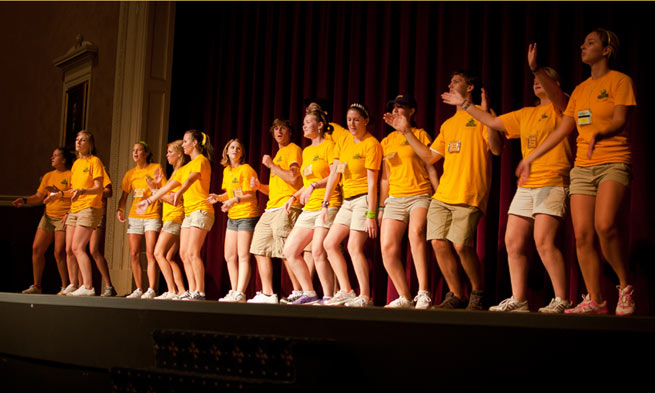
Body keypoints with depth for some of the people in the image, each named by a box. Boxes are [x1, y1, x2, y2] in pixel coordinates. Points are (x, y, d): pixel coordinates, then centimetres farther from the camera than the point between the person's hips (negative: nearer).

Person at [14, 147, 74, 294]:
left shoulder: (71, 175, -4)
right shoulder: (48, 176, 16)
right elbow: (38, 196, 15)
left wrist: (59, 192, -24)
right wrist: (25, 200, -1)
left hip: (64, 217, -7)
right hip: (48, 216, 7)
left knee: (59, 252, -11)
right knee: (37, 248, 1)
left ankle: (65, 287, -1)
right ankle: (36, 286, 8)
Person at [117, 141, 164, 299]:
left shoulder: (156, 168, 2)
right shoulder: (130, 174, 14)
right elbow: (124, 195, 13)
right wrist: (120, 209, -4)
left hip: (152, 215, -4)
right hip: (134, 216, 5)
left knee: (150, 253, -12)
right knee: (134, 254, 2)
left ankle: (151, 290, -11)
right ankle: (139, 290, 9)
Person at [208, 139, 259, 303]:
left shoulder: (246, 169, -9)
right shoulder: (226, 171, 14)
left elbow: (250, 195, -14)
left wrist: (234, 200, -29)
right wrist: (218, 197, 1)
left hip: (247, 215, -8)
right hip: (232, 216, 8)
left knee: (243, 256, -10)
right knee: (229, 256, 8)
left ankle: (240, 293, -12)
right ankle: (233, 292, 14)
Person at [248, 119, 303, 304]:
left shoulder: (293, 150, -1)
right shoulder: (278, 154, 26)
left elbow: (293, 178, -16)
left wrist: (271, 165, -9)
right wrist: (260, 186, 12)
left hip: (286, 207, -10)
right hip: (271, 208, 10)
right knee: (259, 250, 6)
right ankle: (267, 294, 7)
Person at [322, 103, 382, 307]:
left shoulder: (371, 144, -10)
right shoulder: (347, 143, 14)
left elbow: (372, 181, -15)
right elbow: (334, 174, 13)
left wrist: (371, 214, -20)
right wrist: (325, 204, 9)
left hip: (363, 199, -9)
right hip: (347, 201, 9)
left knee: (354, 247, -14)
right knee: (329, 243, 6)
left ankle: (365, 297, -8)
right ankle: (346, 291, 9)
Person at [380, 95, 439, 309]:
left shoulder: (420, 134, 6)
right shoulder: (386, 141, 18)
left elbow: (431, 168, 3)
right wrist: (381, 207, 15)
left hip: (420, 195, -5)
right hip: (395, 199, 5)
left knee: (416, 231, -33)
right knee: (387, 248, -8)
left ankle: (423, 293, -33)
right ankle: (405, 298, 6)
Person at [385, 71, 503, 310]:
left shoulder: (481, 115, 4)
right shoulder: (448, 124, 24)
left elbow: (497, 149, -10)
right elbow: (429, 157, 22)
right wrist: (406, 131, 20)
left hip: (469, 195, -6)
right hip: (442, 195, 7)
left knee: (460, 244, -16)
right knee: (438, 243, -4)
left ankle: (478, 292, 5)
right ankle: (456, 296, 8)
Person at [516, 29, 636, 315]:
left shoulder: (619, 81, 1)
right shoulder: (580, 90, 19)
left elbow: (620, 121, -11)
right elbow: (561, 130, 21)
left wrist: (599, 134, -32)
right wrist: (530, 158, 21)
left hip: (613, 162, -6)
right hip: (582, 167, 6)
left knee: (605, 226, -25)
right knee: (582, 235, -4)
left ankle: (626, 288, -7)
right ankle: (595, 300, 3)